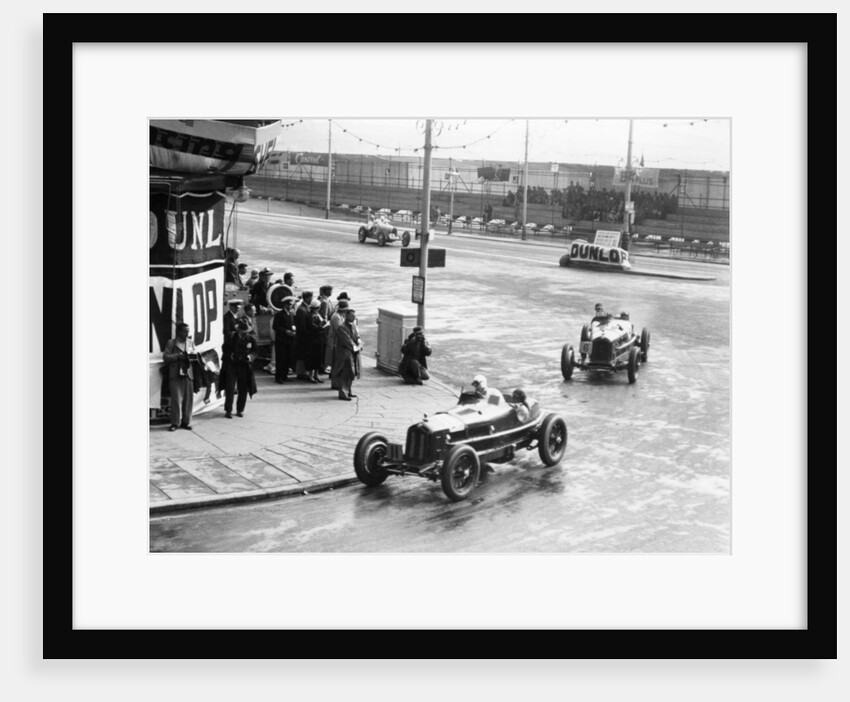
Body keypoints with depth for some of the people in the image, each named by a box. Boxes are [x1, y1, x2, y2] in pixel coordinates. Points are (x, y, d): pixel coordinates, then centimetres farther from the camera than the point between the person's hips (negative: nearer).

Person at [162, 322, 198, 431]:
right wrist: (178, 356, -16)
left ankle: (186, 422, 14)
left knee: (188, 399, 5)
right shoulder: (171, 343, 2)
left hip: (188, 374, 4)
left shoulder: (191, 342, 15)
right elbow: (165, 357, -5)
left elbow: (195, 355, 16)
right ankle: (175, 423, 2)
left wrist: (193, 355, -7)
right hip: (176, 375, -4)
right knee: (176, 399, -6)